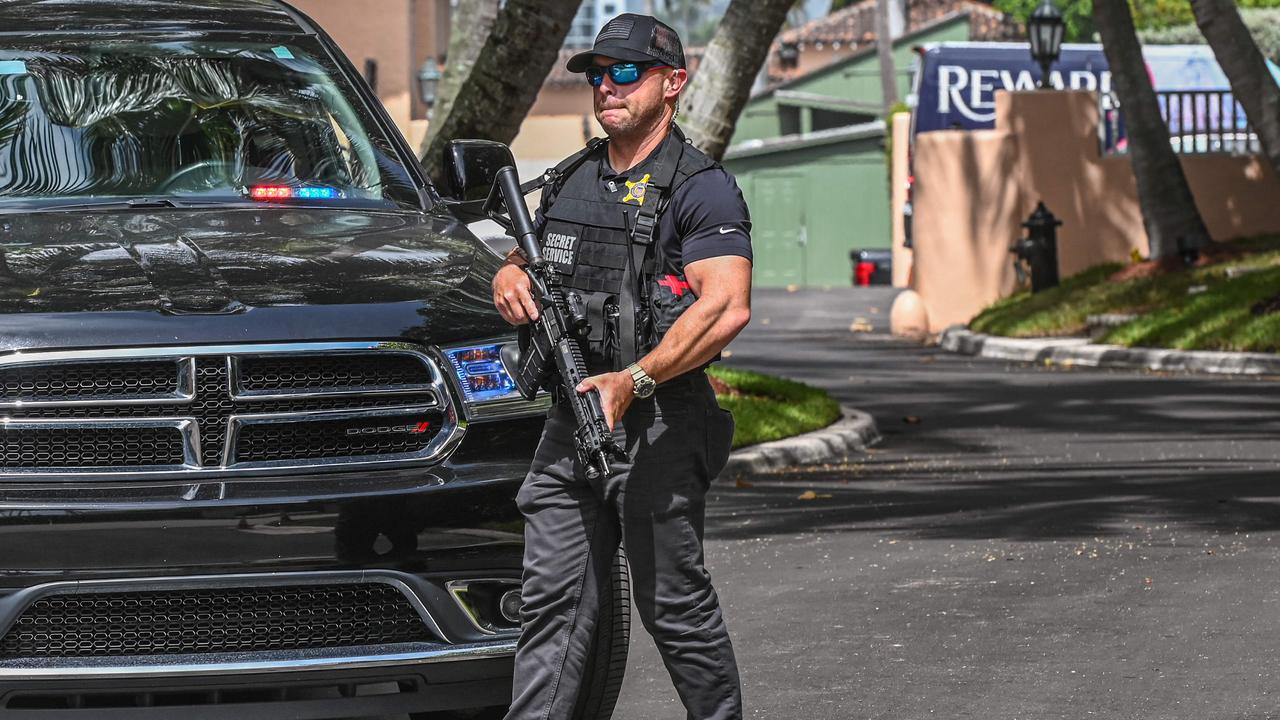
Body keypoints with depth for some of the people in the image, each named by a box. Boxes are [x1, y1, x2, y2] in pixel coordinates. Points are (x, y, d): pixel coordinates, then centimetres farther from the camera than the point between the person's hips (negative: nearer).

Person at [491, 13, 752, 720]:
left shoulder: (701, 188, -6)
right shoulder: (570, 181, 17)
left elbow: (727, 308, -19)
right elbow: (519, 263, 28)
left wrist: (633, 381, -27)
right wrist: (510, 279, 1)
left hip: (660, 425, -6)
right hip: (572, 421, 7)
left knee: (673, 602, -1)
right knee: (553, 601, 1)